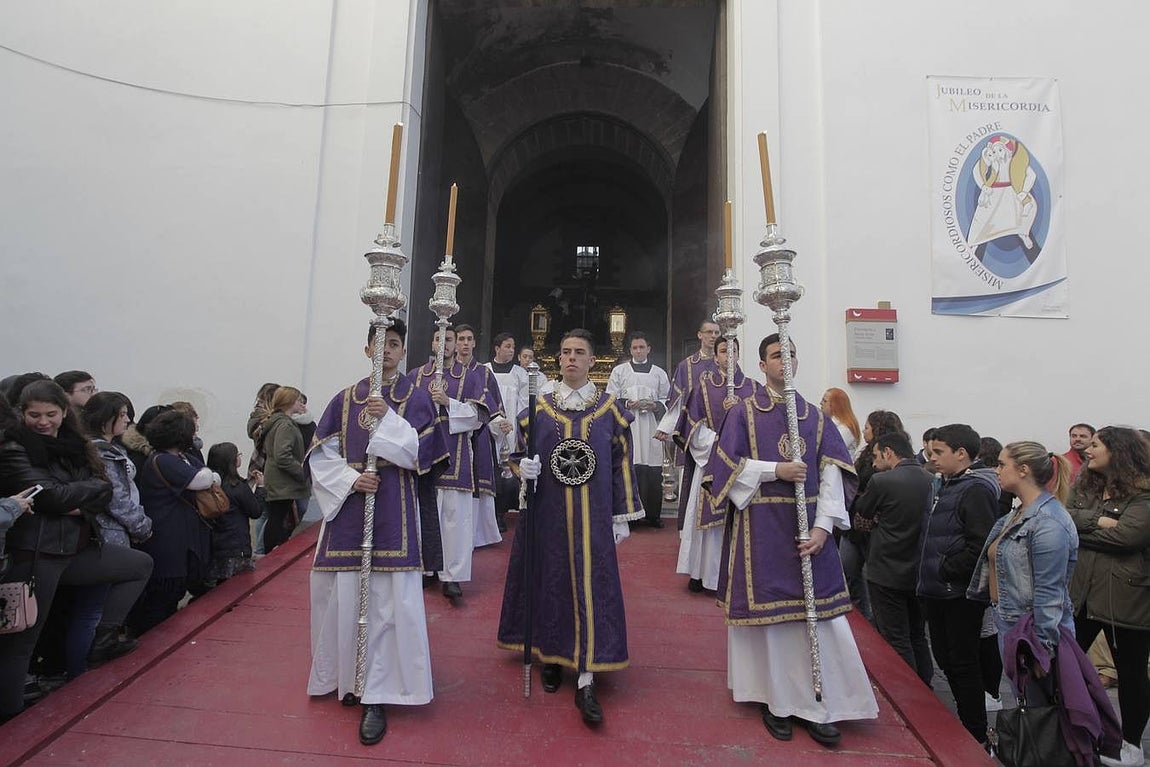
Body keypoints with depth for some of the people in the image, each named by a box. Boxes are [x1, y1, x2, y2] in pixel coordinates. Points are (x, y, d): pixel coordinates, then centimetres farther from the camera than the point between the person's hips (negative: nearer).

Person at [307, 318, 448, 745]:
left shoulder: (416, 398, 2)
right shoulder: (344, 399, 9)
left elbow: (423, 453, -7)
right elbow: (321, 456, 7)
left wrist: (388, 418, -15)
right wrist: (350, 479, -10)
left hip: (394, 510, -2)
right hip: (348, 505, 3)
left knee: (389, 597, -4)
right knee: (346, 592, 7)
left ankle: (377, 694, 7)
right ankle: (347, 677, 29)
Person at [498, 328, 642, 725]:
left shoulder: (610, 408, 1)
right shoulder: (539, 406, 3)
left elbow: (621, 465, 3)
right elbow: (521, 454, 7)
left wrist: (623, 515, 1)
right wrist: (523, 467, -17)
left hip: (592, 516, -1)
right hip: (546, 512, 1)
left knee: (591, 586, -1)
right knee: (549, 580, 10)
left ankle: (585, 682, 6)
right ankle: (551, 655, 32)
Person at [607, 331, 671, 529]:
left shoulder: (659, 373, 15)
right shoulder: (619, 371, 11)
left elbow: (668, 401, 15)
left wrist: (655, 405, -5)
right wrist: (627, 404, -10)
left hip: (651, 428, 2)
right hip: (626, 425, -1)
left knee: (653, 473, 0)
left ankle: (653, 515, 11)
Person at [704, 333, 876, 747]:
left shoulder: (815, 416, 10)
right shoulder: (743, 412, 1)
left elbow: (832, 474, 2)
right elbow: (727, 465, -5)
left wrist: (823, 526, -10)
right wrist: (776, 470, -14)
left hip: (808, 526, 3)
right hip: (761, 528, -3)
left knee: (818, 614, 3)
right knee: (768, 611, 4)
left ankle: (818, 706, 17)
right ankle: (776, 700, 20)